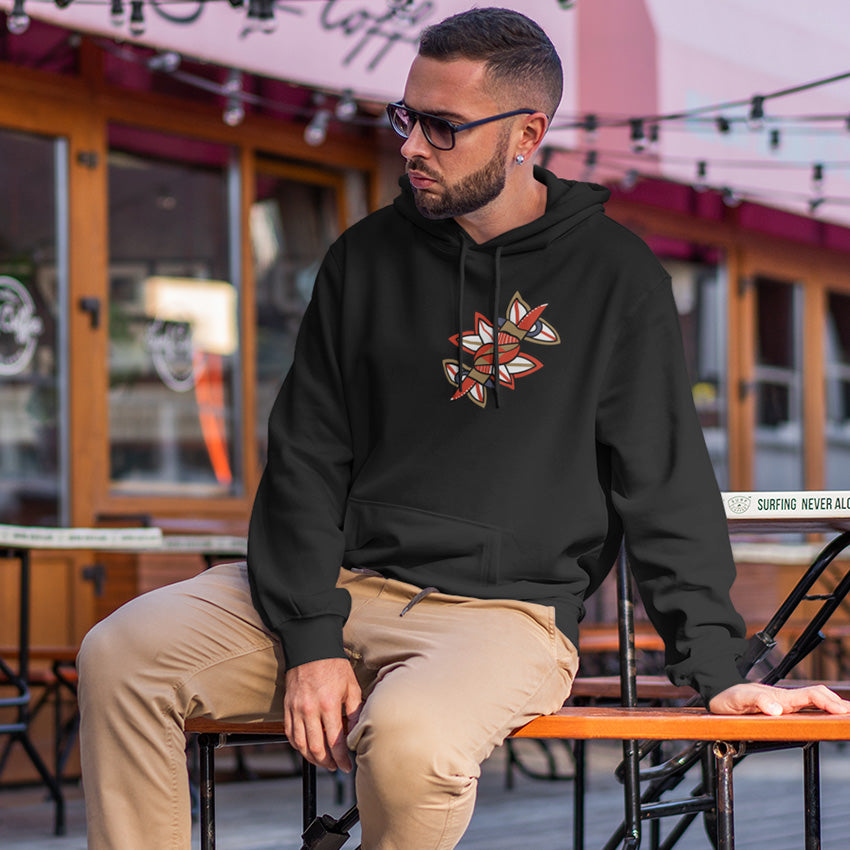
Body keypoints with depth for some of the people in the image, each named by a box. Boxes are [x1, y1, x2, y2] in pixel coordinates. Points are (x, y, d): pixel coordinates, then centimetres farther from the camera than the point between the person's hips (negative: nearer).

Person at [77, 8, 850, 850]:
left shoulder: (613, 274, 2)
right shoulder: (366, 258, 10)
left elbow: (666, 488, 3)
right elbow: (305, 459, 6)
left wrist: (715, 671, -3)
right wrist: (312, 639, -8)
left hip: (508, 608, -4)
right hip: (344, 584, 4)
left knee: (411, 739, -36)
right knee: (122, 656, -16)